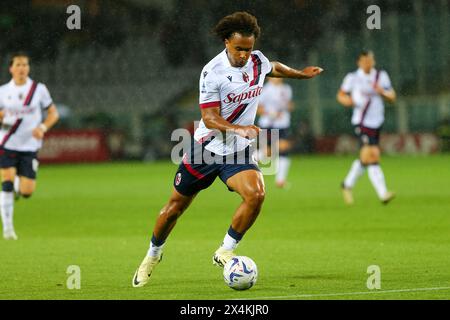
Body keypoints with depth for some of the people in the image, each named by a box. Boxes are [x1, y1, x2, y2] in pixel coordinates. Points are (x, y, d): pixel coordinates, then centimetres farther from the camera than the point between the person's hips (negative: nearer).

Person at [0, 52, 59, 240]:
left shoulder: (39, 89, 1)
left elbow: (53, 113, 7)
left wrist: (42, 128, -11)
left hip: (29, 147, 0)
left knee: (27, 191, -5)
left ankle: (18, 185, 33)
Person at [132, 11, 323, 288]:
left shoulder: (258, 61, -4)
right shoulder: (213, 73, -20)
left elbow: (273, 68, 23)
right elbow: (209, 119, -24)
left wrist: (300, 74, 37)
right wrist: (240, 129, -40)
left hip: (238, 151, 3)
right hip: (206, 148, -3)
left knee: (256, 194, -24)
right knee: (176, 206, 9)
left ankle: (225, 252, -6)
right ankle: (153, 254, 36)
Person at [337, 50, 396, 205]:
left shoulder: (382, 76, 8)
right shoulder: (352, 78, -2)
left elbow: (392, 97, 8)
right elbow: (341, 95, 9)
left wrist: (382, 92, -13)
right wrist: (347, 100, -13)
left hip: (377, 122, 5)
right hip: (361, 122, -5)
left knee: (365, 159, 15)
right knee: (372, 157, -17)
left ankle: (348, 184, 37)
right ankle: (382, 194, -22)